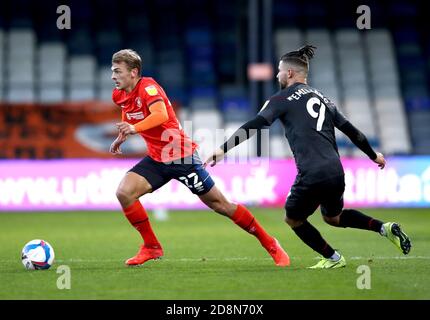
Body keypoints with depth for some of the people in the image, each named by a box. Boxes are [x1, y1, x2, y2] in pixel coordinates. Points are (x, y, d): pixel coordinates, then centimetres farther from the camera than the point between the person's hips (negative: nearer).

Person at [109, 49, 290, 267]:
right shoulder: (119, 95, 5)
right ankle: (151, 247, 1)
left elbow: (161, 115, -37)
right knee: (124, 193, -13)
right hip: (156, 159, 7)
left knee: (219, 204, -2)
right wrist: (121, 138, 13)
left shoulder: (147, 87, -19)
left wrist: (134, 128, -50)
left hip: (181, 157, -7)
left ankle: (269, 243, 11)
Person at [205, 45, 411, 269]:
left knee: (293, 219, 19)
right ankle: (384, 228, 12)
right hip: (336, 172, 7)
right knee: (333, 217, 30)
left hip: (312, 175, -7)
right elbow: (350, 130, 25)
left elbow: (253, 126, -8)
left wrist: (224, 148, -11)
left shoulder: (282, 99, 4)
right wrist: (374, 155, 38)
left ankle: (333, 258, 17)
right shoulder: (322, 98, 21)